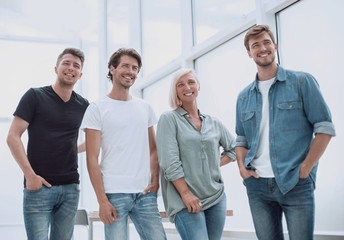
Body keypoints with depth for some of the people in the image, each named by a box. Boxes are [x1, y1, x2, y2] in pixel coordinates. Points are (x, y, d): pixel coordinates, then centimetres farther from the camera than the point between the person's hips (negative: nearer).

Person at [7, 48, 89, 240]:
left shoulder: (83, 106, 10)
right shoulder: (35, 96, 0)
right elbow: (13, 137, -4)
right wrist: (30, 175, -12)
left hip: (70, 188, 4)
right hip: (39, 186, -3)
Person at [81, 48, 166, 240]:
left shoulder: (145, 108, 14)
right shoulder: (97, 108, 0)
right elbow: (92, 159, -4)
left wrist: (155, 181, 1)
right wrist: (102, 200, -10)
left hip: (145, 194, 4)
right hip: (114, 194, -4)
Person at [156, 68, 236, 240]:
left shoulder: (213, 123, 12)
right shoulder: (169, 119, -2)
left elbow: (234, 148, 25)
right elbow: (170, 162, -10)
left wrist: (216, 164, 7)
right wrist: (186, 194, -16)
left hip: (216, 197, 5)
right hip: (186, 201, -5)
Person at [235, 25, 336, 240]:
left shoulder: (302, 82, 1)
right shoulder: (244, 97, 13)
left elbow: (325, 128, -3)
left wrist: (305, 169, -10)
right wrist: (242, 167, 2)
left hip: (295, 184, -4)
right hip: (258, 185, 4)